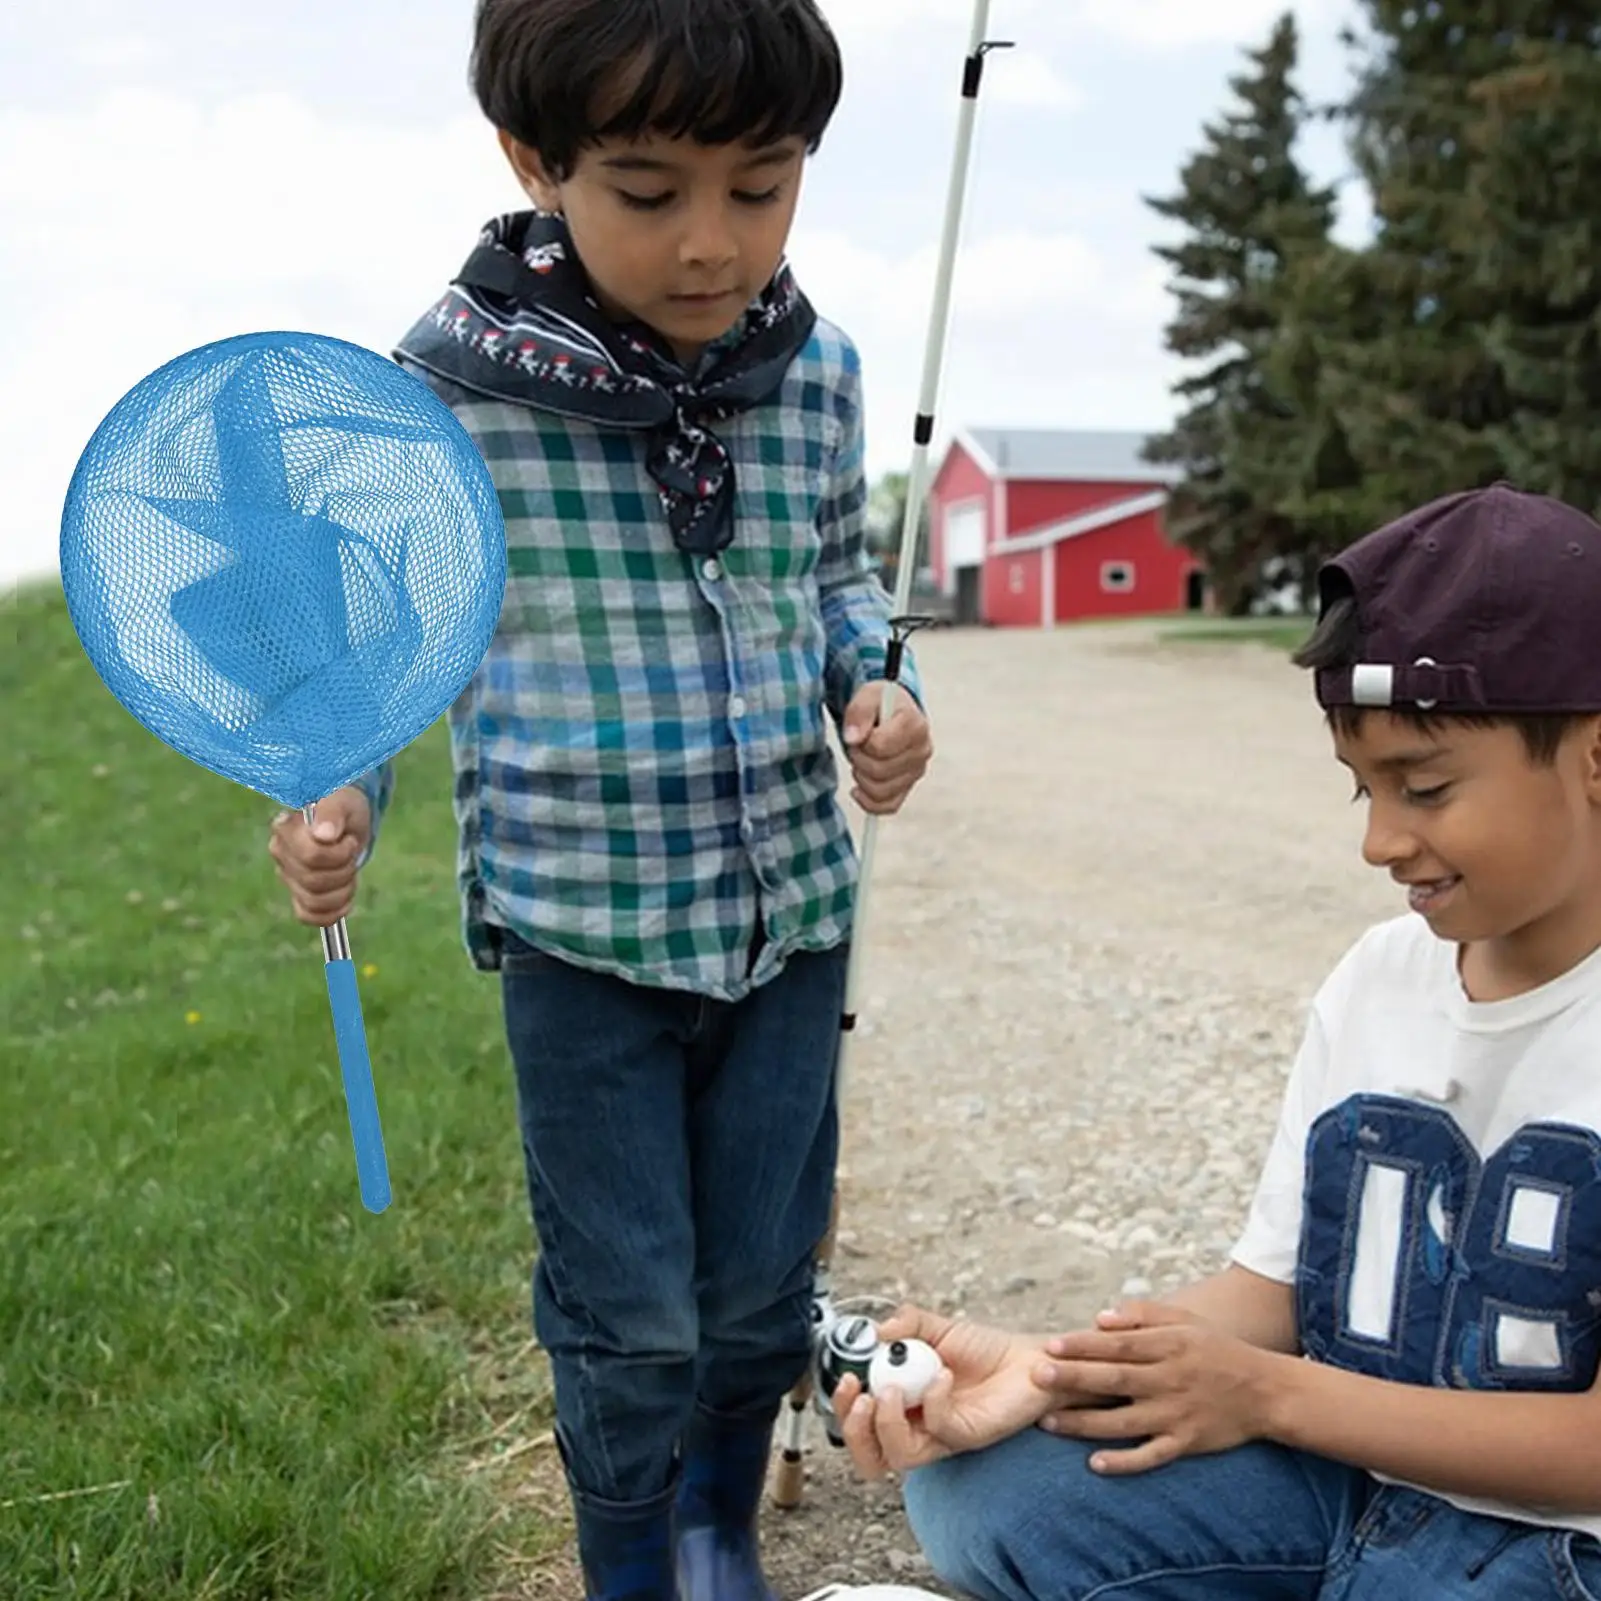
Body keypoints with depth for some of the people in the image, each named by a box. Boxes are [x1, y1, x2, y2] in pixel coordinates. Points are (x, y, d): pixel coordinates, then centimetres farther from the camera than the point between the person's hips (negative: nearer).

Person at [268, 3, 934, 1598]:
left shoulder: (815, 370, -3)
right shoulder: (448, 379, -14)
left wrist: (878, 677, -5)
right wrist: (338, 792, -17)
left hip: (790, 909, 4)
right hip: (582, 925, -3)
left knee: (765, 1291, 17)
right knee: (628, 1319, 8)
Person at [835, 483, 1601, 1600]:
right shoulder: (1375, 981, 1)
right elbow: (1270, 1290, 3)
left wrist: (1264, 1393, -16)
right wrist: (1048, 1371, -15)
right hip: (1338, 1465, 5)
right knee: (978, 1495, -16)